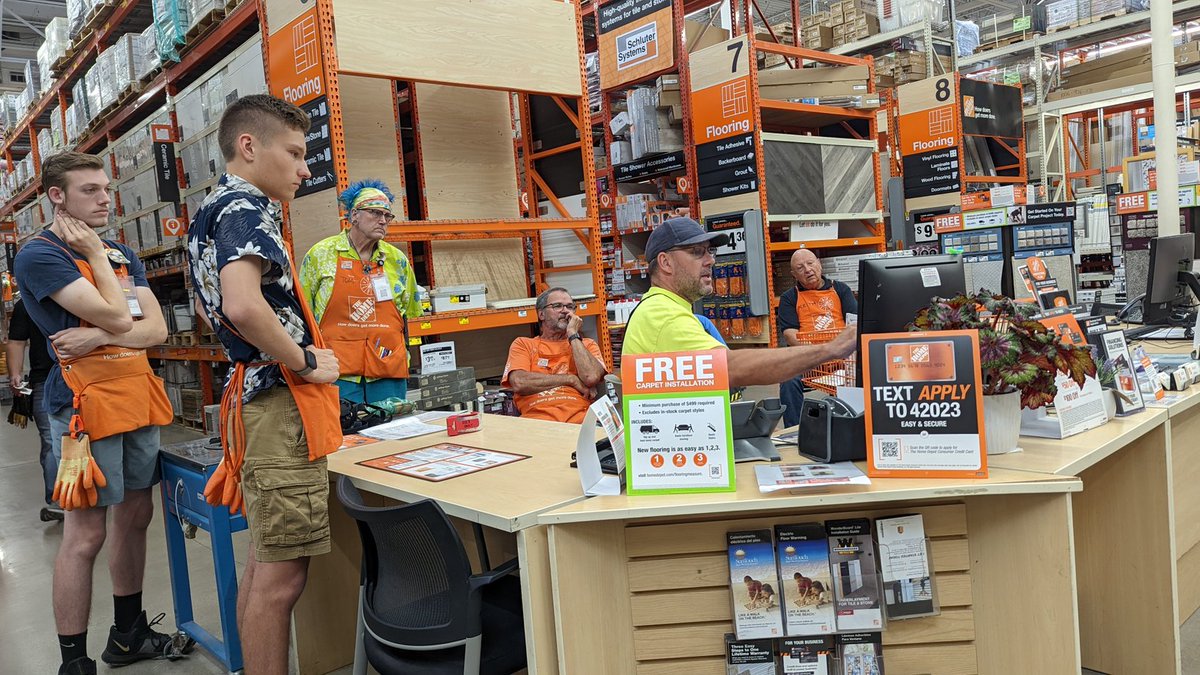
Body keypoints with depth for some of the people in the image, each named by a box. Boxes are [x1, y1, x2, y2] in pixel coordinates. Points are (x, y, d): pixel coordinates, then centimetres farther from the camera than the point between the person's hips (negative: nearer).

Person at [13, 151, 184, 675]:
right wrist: (95, 254, -5)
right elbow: (117, 317, -16)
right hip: (86, 402, -7)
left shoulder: (123, 255, 15)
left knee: (135, 515, 13)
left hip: (138, 396, 7)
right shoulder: (40, 255, -7)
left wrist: (99, 337, -11)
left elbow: (156, 327, 6)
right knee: (86, 533, -4)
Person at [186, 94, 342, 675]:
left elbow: (212, 309, 30)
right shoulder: (245, 208, -13)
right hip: (281, 404, -10)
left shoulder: (213, 208, 18)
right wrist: (305, 362, -18)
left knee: (263, 565, 18)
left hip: (252, 396, 11)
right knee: (282, 574, -4)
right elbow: (244, 306, -32)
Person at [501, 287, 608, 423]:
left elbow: (591, 377, -4)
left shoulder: (587, 344, 18)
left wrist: (573, 335, 5)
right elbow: (519, 383, -5)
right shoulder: (523, 344, 15)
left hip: (579, 418, 0)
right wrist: (571, 379, -2)